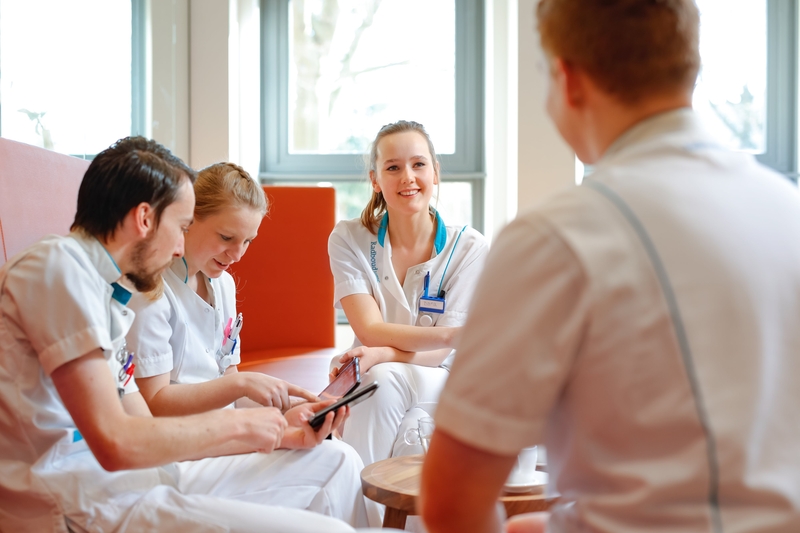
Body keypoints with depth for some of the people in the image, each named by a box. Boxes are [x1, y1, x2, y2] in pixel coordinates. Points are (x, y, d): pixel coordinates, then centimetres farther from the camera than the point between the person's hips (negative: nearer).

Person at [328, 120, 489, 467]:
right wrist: (452, 334, -30)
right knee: (383, 379, -34)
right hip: (374, 389, 1)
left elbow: (440, 353, -11)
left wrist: (380, 355, -31)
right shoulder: (348, 239, -5)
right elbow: (370, 331, -14)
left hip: (442, 390, 0)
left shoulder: (468, 247, -8)